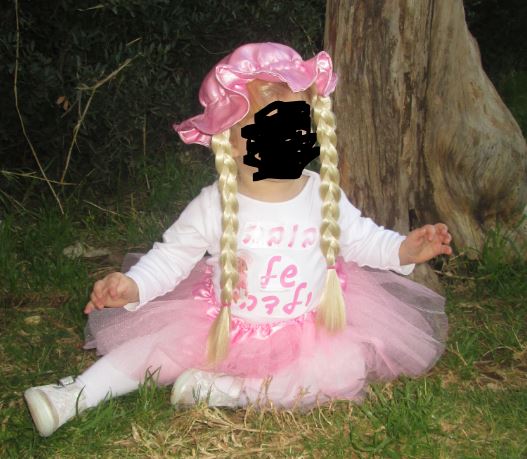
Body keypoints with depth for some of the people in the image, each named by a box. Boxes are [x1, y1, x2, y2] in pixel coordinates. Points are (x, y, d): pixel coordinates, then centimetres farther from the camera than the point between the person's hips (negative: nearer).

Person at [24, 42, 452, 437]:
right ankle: (77, 395, 3)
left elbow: (362, 239, 6)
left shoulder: (324, 197, -8)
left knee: (347, 370, -23)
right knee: (156, 343, -10)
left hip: (309, 329, 1)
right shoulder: (215, 207, -13)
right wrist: (131, 286, -22)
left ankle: (221, 389, -21)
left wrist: (407, 249, -10)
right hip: (224, 327, 0)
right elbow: (171, 255, -5)